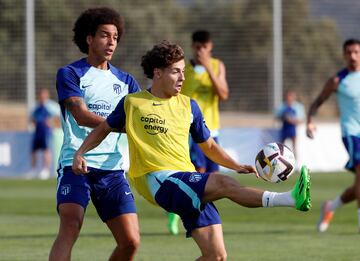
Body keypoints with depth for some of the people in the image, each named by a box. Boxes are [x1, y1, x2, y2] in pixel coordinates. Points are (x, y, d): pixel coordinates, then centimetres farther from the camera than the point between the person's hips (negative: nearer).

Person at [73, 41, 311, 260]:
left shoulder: (188, 106, 16)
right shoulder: (132, 103, 7)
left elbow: (208, 146, 25)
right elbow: (104, 129, 20)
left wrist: (236, 166, 11)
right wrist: (80, 154, 5)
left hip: (191, 185, 5)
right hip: (157, 181, -5)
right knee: (224, 183, -29)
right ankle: (289, 199, -39)